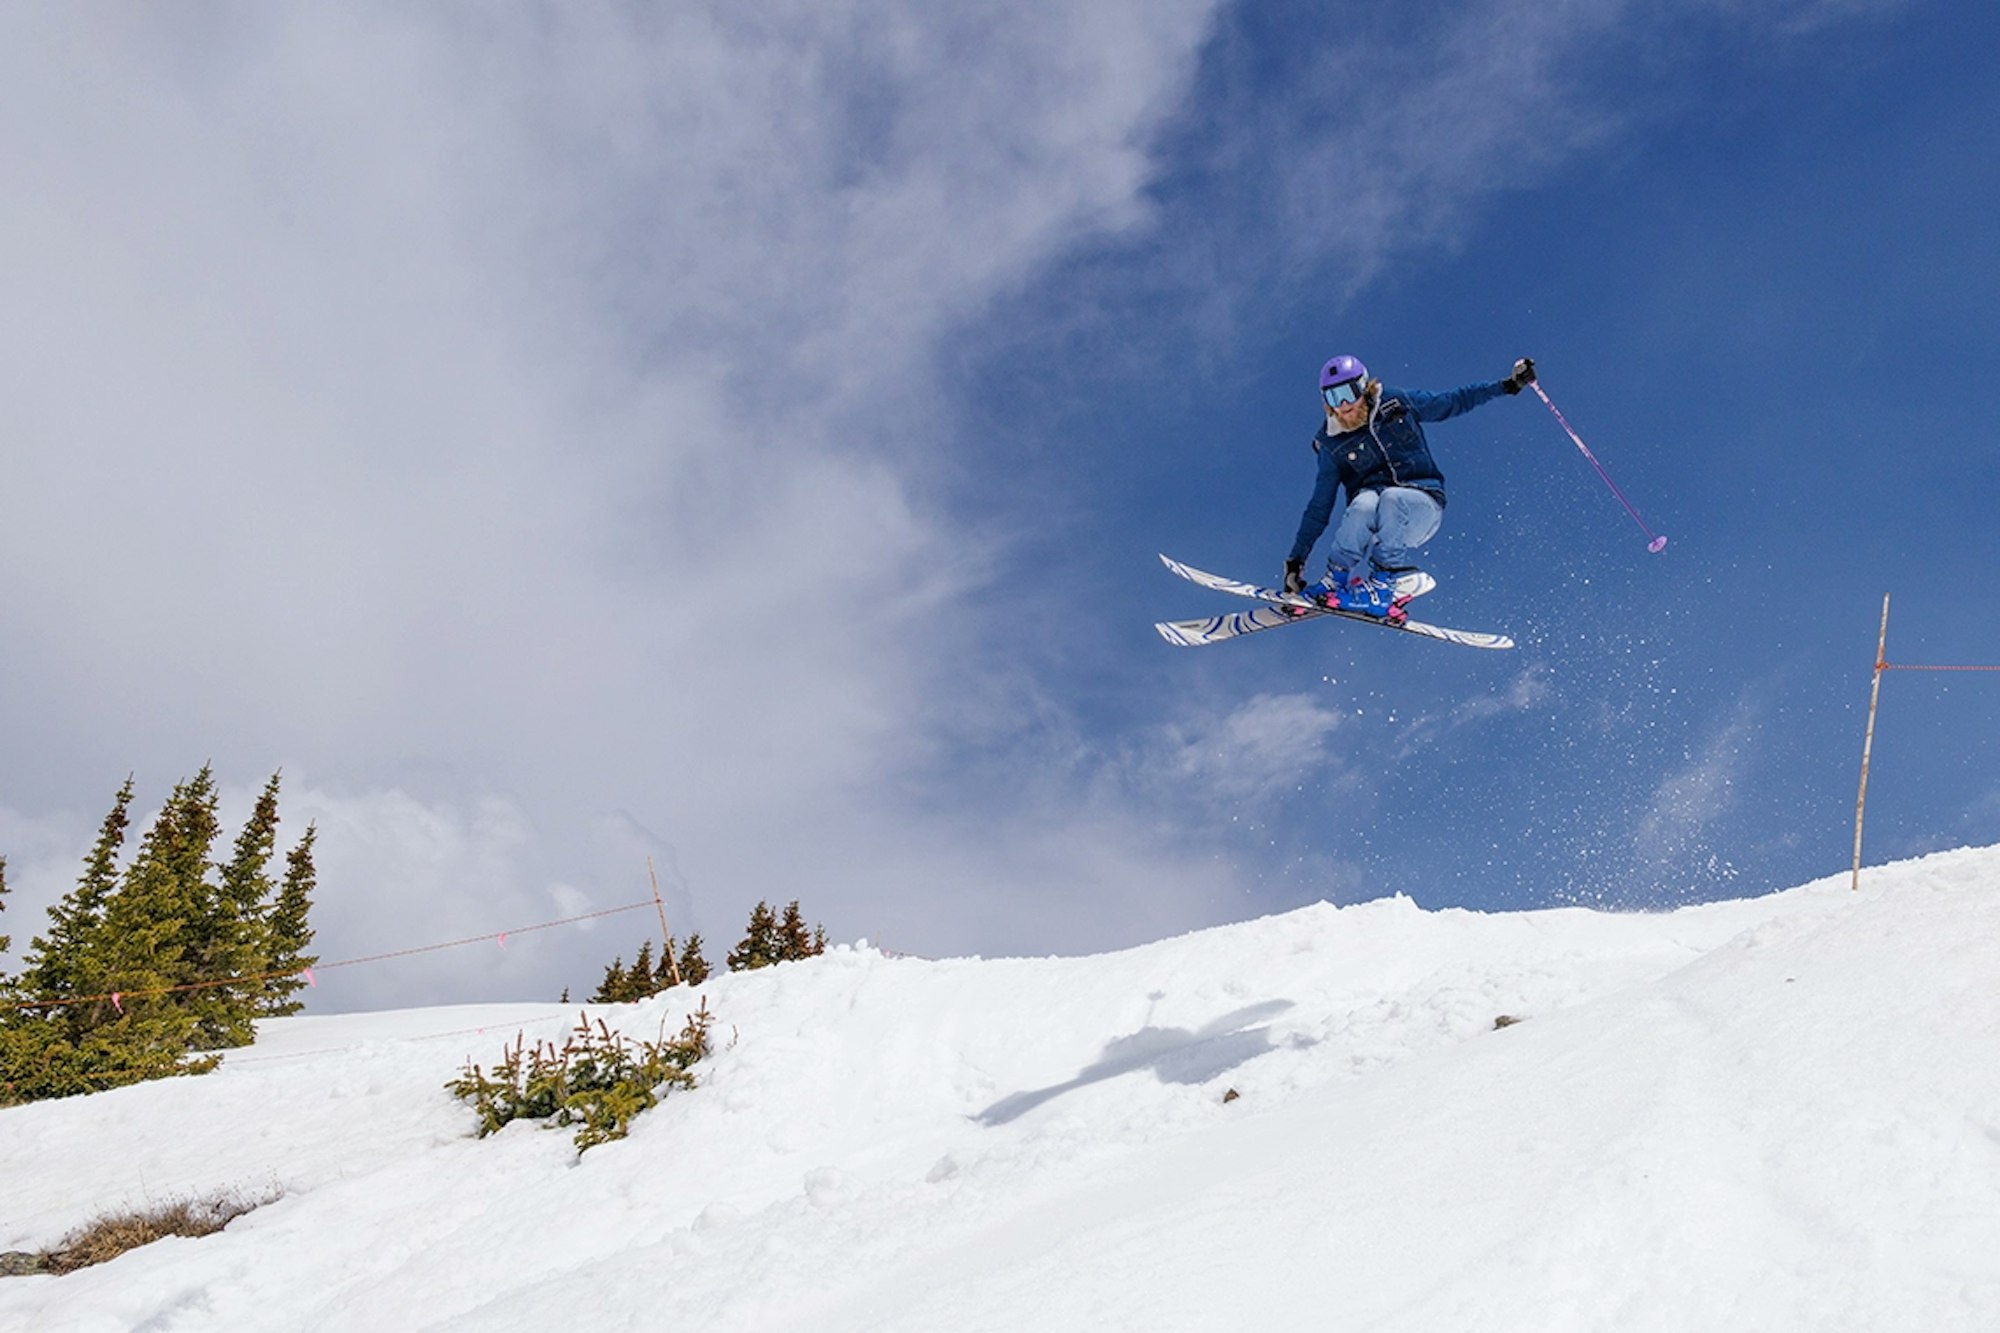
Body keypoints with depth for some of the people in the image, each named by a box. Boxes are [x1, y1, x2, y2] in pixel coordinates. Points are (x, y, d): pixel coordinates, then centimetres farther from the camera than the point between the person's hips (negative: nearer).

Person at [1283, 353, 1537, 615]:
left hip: (1424, 505, 0)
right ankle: (1336, 580, -19)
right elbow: (1318, 508, 5)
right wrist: (1296, 560, 0)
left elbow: (1454, 402, 14)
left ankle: (1385, 582, -24)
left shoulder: (1398, 403, 2)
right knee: (1364, 505, -35)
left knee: (1392, 498, -35)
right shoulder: (1333, 445, 3)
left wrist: (1509, 385, 9)